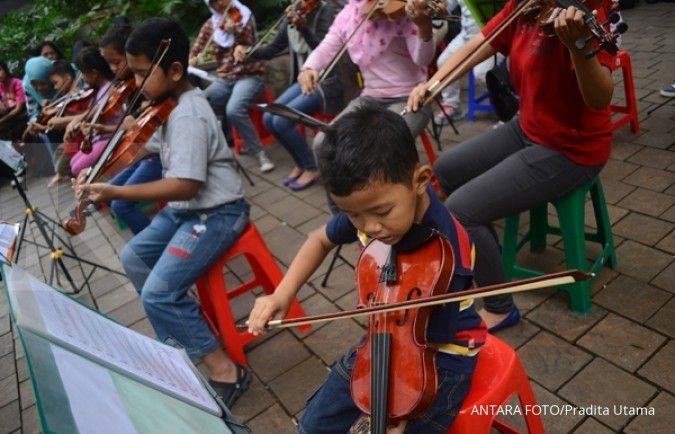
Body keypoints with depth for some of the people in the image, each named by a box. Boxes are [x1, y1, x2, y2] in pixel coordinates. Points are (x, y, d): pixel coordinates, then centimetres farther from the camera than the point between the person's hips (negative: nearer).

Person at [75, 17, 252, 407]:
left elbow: (186, 185, -31)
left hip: (217, 212, -11)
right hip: (186, 208, 11)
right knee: (133, 257, 17)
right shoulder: (171, 106, 7)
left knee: (159, 292, -18)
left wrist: (116, 192, -29)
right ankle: (177, 341, 28)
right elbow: (150, 150, 15)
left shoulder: (188, 117, -24)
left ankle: (225, 370, -7)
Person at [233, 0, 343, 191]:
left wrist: (303, 27, -40)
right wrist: (247, 51, -6)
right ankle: (300, 163, 9)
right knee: (269, 118, -9)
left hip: (325, 82, -7)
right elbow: (272, 49, 10)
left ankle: (312, 168, -4)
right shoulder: (290, 18, 4)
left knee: (281, 120, -22)